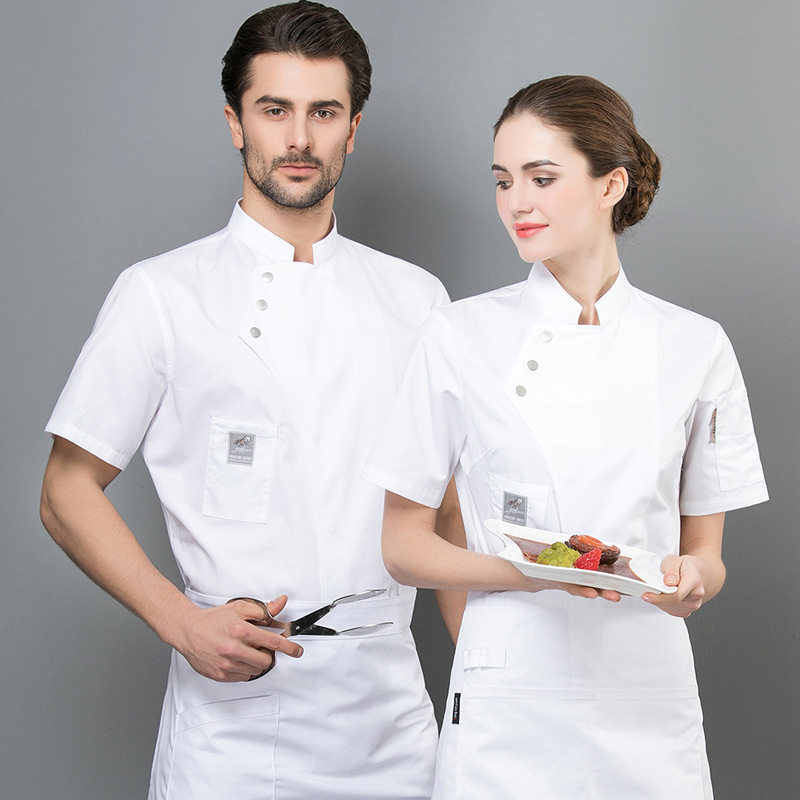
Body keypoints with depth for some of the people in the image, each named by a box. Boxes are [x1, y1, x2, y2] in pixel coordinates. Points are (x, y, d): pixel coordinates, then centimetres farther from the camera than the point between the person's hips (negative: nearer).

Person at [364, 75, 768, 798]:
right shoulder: (461, 337, -3)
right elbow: (405, 547, 0)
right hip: (509, 707, -1)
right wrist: (530, 572, -17)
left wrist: (691, 579, -15)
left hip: (651, 707, 2)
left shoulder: (695, 347, 1)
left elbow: (706, 551, 8)